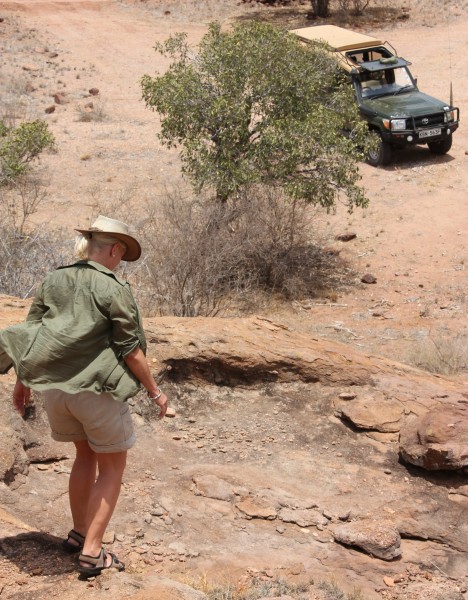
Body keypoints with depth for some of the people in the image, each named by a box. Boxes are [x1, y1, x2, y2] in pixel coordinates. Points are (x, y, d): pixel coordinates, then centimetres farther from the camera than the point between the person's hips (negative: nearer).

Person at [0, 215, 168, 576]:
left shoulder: (54, 282, 4)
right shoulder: (114, 289, -13)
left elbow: (31, 335, 7)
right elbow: (130, 349, -12)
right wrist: (155, 391, -1)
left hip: (54, 386, 6)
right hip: (97, 388, -6)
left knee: (86, 455, 26)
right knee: (113, 467, 9)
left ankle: (79, 534, 34)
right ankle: (92, 553, 5)